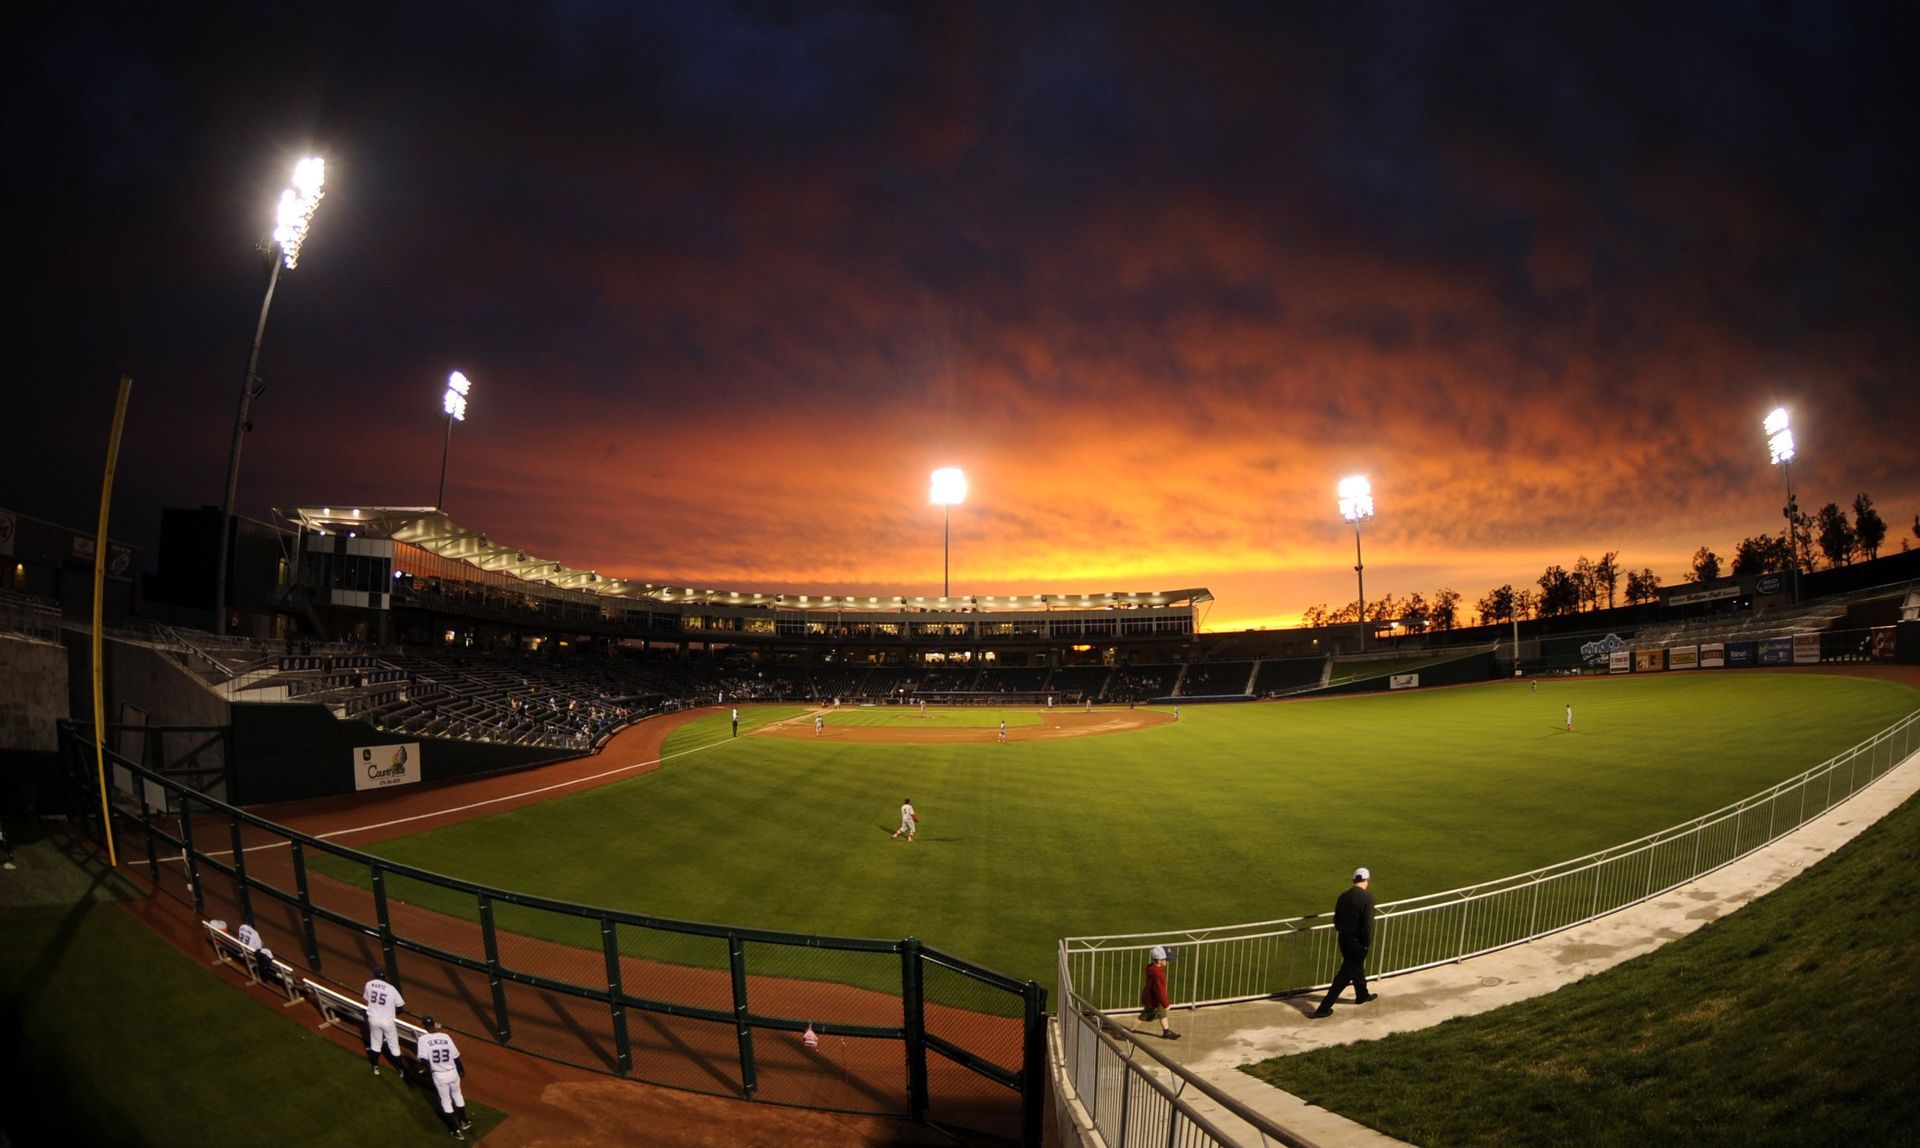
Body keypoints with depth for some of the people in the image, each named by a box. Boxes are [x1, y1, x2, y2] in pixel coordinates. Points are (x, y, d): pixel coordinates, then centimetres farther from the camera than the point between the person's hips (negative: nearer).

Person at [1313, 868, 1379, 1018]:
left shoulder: (1343, 896, 0)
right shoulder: (1367, 897, -20)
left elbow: (1336, 919, 8)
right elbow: (1367, 923, -22)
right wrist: (1368, 943, -8)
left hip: (1344, 940, 7)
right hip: (1357, 942, -7)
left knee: (1357, 967, 30)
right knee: (1345, 975, 1)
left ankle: (1362, 995, 52)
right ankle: (1324, 1007, 1)